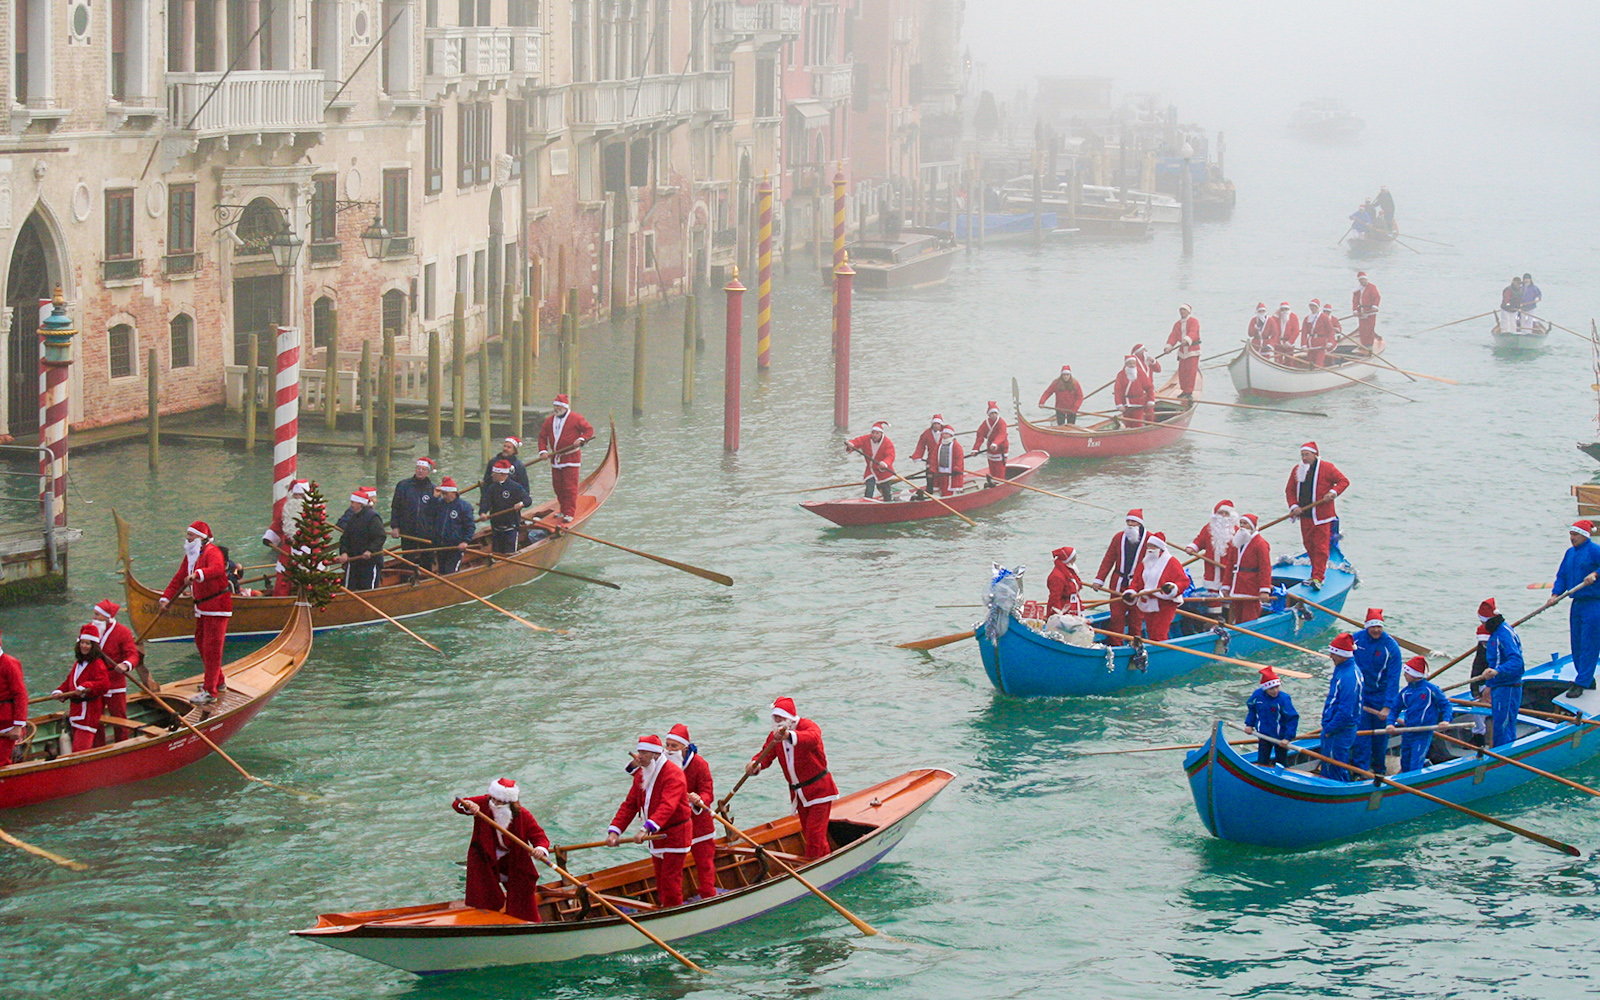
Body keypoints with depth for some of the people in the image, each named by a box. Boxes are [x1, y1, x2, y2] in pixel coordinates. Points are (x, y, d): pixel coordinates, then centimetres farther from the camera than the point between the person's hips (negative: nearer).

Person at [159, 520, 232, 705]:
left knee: (211, 647, -11)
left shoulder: (212, 552, -16)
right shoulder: (190, 556, 15)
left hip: (216, 605, -10)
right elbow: (179, 578, 16)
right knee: (201, 643, 18)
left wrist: (197, 575, -52)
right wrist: (166, 597, 6)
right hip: (202, 606, 10)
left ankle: (210, 692, -11)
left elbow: (217, 569, -37)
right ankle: (218, 682, 33)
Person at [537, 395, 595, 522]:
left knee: (570, 487, -9)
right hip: (555, 458, 6)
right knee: (557, 486, 9)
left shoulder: (576, 418, -4)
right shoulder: (549, 420, 12)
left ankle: (569, 513, -7)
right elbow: (542, 436, 13)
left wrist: (581, 439, -21)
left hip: (571, 458, -6)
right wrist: (543, 451, -3)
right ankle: (564, 510, 21)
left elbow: (589, 430, -4)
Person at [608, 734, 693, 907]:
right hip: (656, 835, 8)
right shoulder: (641, 775, 6)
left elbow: (667, 807, -36)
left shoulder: (673, 774, -22)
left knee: (670, 880, -9)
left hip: (675, 835, -8)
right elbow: (629, 805, 4)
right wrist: (615, 830, -11)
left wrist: (646, 829, -48)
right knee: (660, 881, 15)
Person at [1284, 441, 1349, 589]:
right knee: (1309, 546, 10)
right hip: (1305, 516, 5)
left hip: (1322, 516, -5)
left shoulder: (1327, 468, -3)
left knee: (1321, 547, -9)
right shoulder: (1296, 470, 11)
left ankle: (1318, 578, -13)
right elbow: (1289, 490, 13)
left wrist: (1333, 492, -19)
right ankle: (1316, 574, 22)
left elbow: (1344, 481, -3)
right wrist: (1294, 506, -2)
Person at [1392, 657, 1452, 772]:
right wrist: (1391, 723, -5)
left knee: (1415, 768, -13)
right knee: (1405, 766, 14)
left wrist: (1446, 720, -20)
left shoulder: (1430, 688, -9)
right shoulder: (1405, 690, 5)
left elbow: (1445, 704, -3)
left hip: (1423, 735, -6)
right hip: (1407, 734, 6)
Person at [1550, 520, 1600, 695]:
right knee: (1576, 646, 12)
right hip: (1576, 604, 8)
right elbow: (1562, 576, 14)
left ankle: (1581, 683, -7)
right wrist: (1555, 594, 0)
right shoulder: (1570, 553, 13)